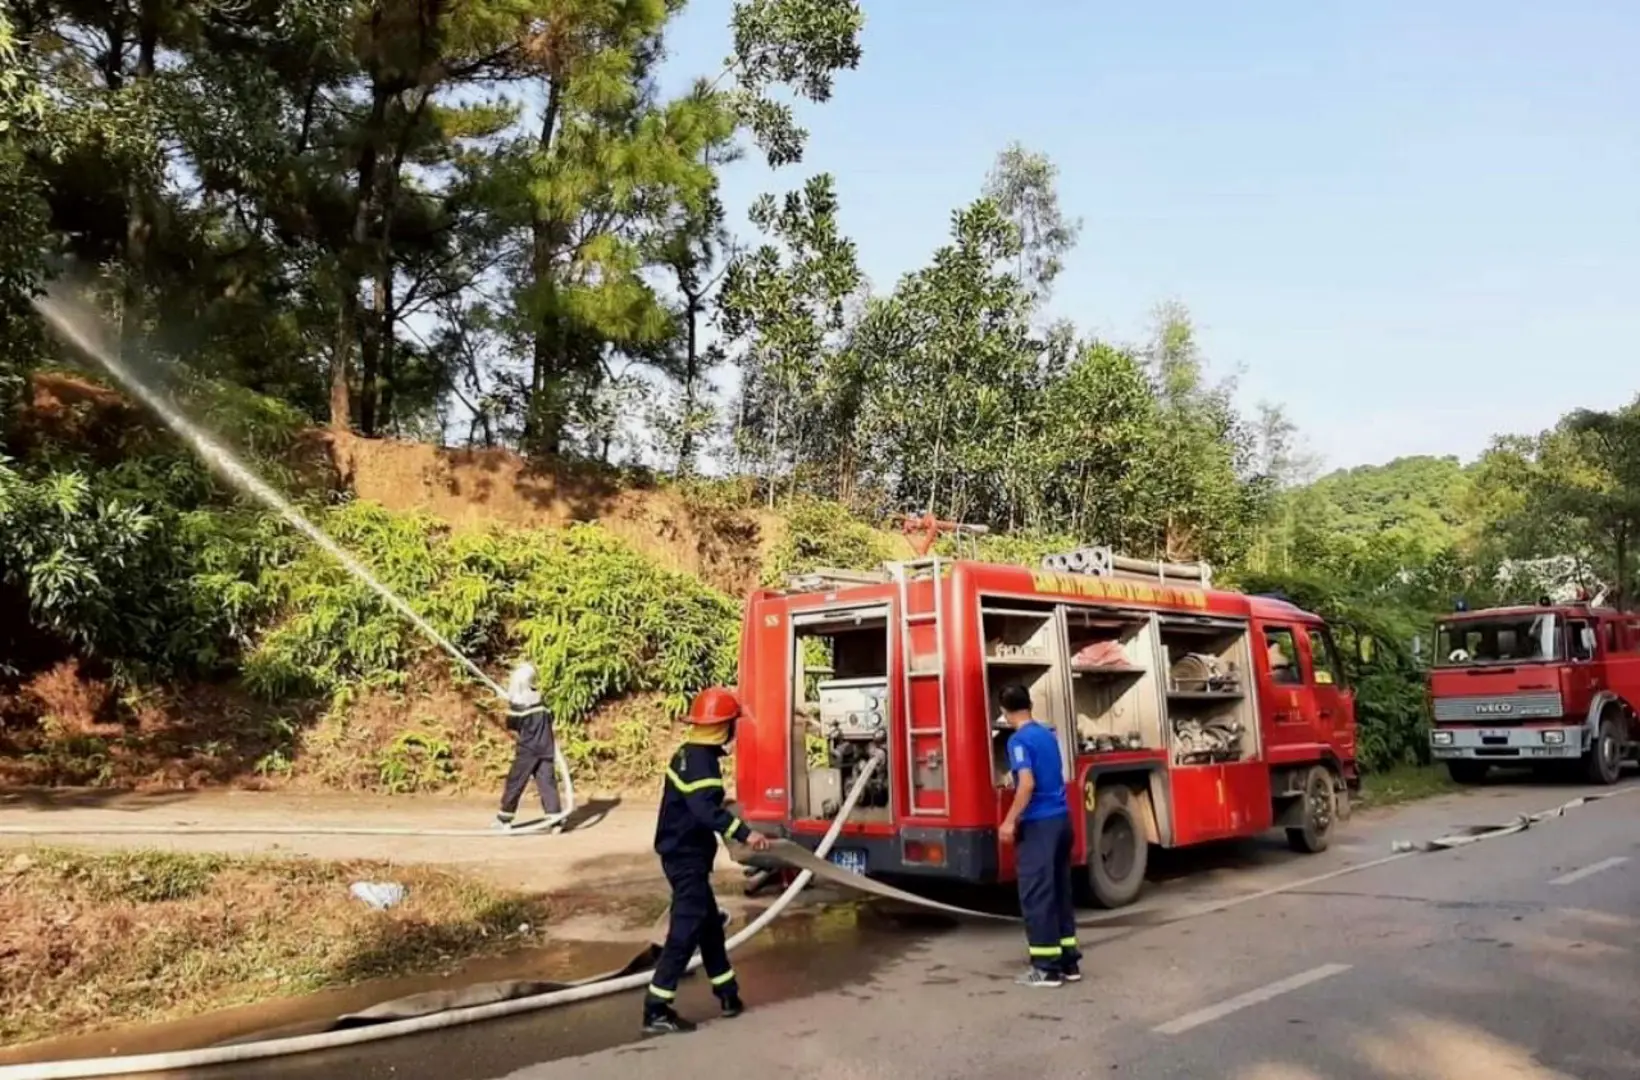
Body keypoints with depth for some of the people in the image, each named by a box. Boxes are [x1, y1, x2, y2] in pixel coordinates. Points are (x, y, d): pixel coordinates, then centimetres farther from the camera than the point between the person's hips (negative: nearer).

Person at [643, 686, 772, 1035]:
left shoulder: (690, 753, 9)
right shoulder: (702, 761, -21)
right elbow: (707, 810, -36)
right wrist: (744, 833, -41)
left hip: (684, 852, 10)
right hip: (686, 856, -10)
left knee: (709, 925, 17)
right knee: (686, 930, -6)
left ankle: (728, 995, 28)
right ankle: (656, 1010, -1)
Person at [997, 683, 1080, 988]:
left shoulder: (1019, 740, -12)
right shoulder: (1048, 734, 13)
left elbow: (1027, 784, -21)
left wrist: (1010, 821, -15)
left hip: (1038, 824, -8)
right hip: (1061, 818, 8)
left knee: (1037, 895, -1)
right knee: (1061, 891, 13)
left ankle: (1047, 967, 2)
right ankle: (1069, 961, 18)